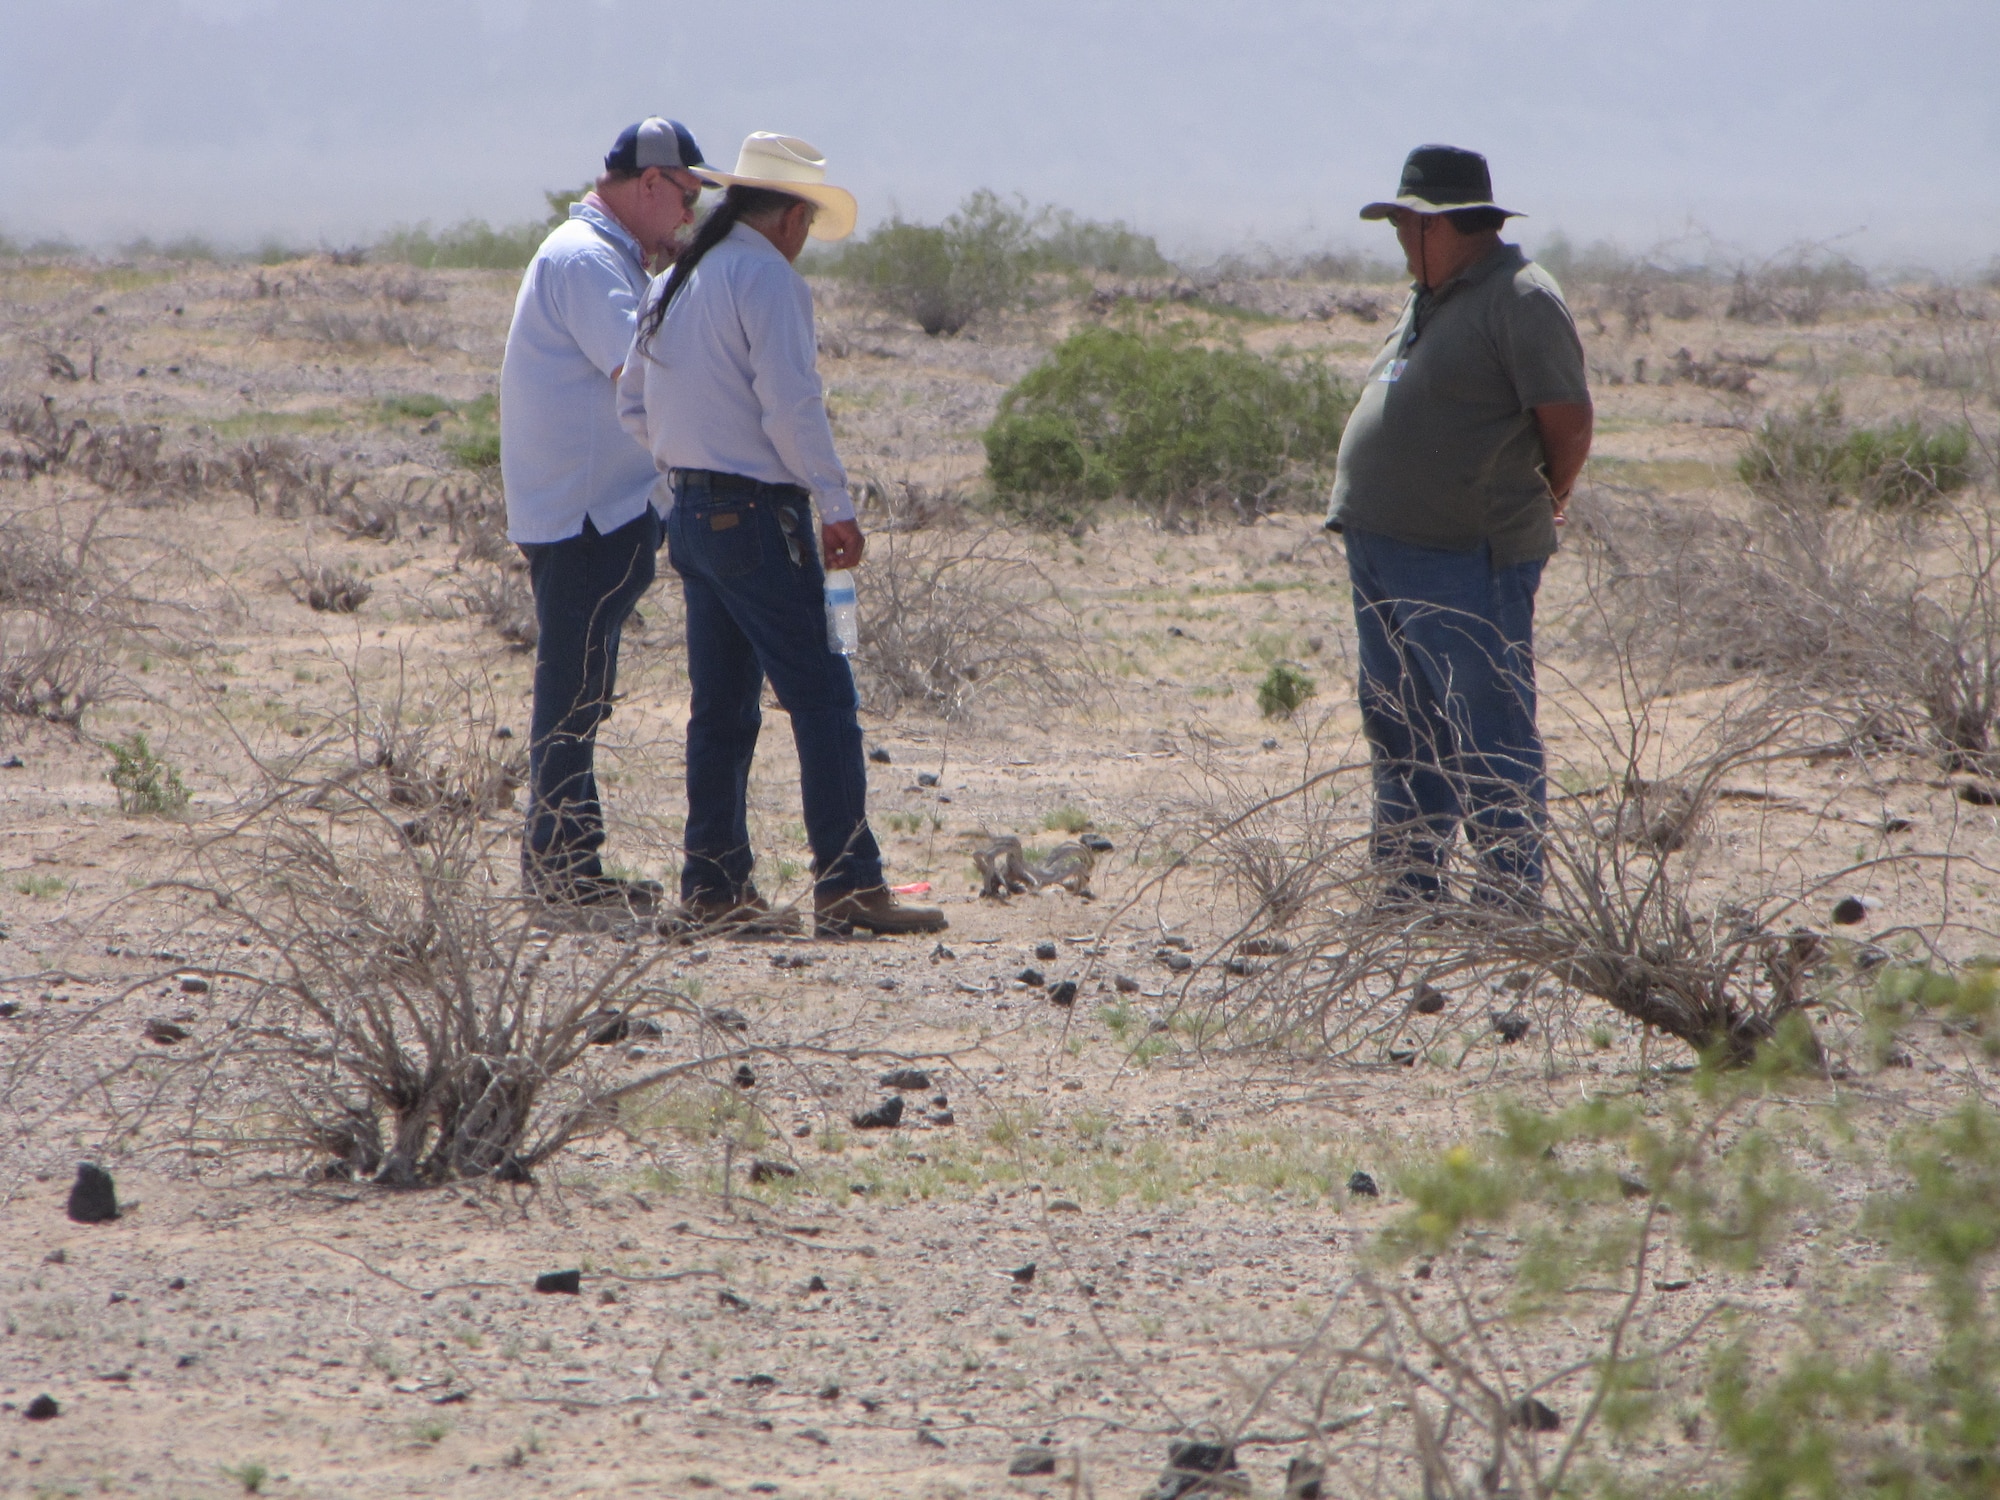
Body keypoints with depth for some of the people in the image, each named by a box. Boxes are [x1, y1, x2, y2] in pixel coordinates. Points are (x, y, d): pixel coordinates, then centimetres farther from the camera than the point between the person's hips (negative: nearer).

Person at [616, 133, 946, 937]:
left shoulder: (672, 284, 14)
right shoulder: (768, 280, -12)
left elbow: (634, 405, 18)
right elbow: (791, 406, -18)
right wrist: (836, 505, -13)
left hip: (692, 510, 9)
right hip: (757, 515, -9)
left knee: (720, 705, 11)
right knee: (822, 698, -8)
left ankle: (713, 884, 11)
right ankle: (846, 885, -12)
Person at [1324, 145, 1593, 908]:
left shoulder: (1519, 300, -12)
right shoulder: (1432, 299, 17)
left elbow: (1569, 425, -13)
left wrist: (1536, 506, 1)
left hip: (1465, 560, -10)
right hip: (1383, 552, 10)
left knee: (1489, 736, -6)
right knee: (1400, 733, 15)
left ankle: (1511, 899, -3)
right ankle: (1407, 896, 23)